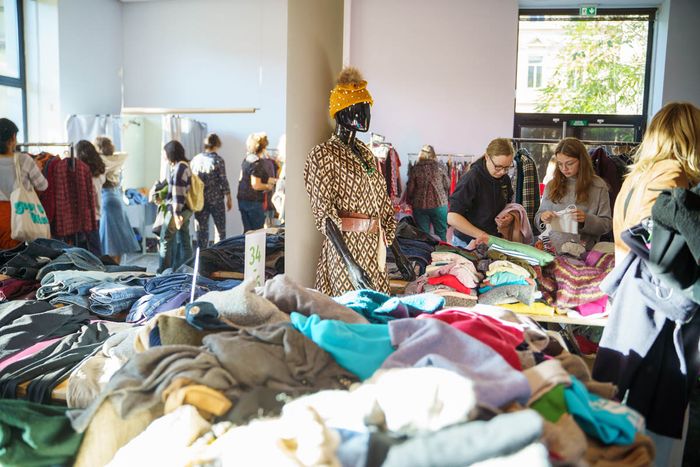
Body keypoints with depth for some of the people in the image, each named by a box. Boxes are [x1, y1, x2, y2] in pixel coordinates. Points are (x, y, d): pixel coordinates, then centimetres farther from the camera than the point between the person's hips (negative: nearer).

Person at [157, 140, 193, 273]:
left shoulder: (179, 168, -16)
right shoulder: (184, 165, 12)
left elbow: (178, 192, -20)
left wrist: (177, 213, -21)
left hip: (177, 209, -9)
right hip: (186, 209, 9)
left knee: (166, 238, 2)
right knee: (184, 240, 10)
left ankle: (163, 269, 9)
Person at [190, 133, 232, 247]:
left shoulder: (195, 159, 4)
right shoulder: (218, 160, -8)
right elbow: (223, 181, -9)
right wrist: (229, 199, -1)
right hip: (216, 200, -4)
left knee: (201, 229, 9)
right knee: (220, 229, 8)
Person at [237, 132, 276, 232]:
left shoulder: (247, 159, 8)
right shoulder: (257, 163, -19)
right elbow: (256, 185, -21)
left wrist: (274, 180, 18)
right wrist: (268, 187, -3)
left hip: (242, 200, 8)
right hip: (253, 201, -8)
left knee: (247, 230, 16)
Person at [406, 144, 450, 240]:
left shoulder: (415, 169, -2)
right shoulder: (440, 167, -1)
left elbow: (410, 189, 0)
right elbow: (447, 186, 4)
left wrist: (409, 202, 16)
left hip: (419, 206, 0)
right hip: (439, 204, 0)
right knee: (441, 235, 9)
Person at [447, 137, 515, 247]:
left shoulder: (505, 178, 2)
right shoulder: (472, 179, -21)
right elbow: (452, 218, -29)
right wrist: (482, 235, -31)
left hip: (494, 241, 6)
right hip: (468, 244, -6)